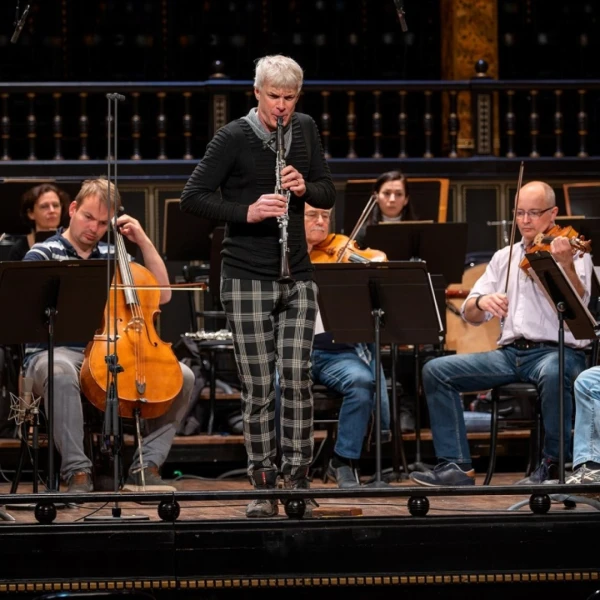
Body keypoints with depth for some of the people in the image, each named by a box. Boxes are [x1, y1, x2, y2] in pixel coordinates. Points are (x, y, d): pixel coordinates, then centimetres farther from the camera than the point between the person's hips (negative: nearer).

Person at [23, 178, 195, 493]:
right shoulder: (43, 254, 5)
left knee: (182, 376, -14)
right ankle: (77, 472, -38)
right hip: (55, 352, -5)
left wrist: (143, 241, 9)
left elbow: (162, 294, 17)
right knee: (61, 373, -43)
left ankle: (146, 467, -17)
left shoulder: (111, 257, 18)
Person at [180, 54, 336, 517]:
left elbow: (329, 196, 12)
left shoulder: (305, 130, 6)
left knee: (297, 377, -4)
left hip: (297, 277, 3)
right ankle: (263, 488, 4)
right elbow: (192, 198, -10)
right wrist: (246, 211, -24)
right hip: (247, 279, -3)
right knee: (258, 385, -2)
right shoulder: (233, 138, -8)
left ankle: (297, 480, 3)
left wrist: (305, 187, -10)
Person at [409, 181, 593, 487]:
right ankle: (456, 465, -10)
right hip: (510, 353, 6)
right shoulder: (504, 258, 17)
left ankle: (553, 463, -21)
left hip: (558, 351, -6)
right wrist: (481, 302, -12)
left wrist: (566, 265, -38)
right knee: (436, 371, -8)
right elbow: (470, 315, 13)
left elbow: (577, 302, -19)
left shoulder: (572, 253, 1)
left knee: (552, 374, -41)